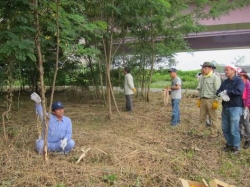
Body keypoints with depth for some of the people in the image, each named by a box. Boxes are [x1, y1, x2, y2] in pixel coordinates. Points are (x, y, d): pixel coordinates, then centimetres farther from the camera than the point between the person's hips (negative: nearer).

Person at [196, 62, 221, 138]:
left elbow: (217, 90, -11)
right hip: (203, 100, 6)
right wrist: (199, 99, 15)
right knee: (202, 117, 10)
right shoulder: (202, 78, 14)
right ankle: (200, 132, 18)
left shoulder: (215, 78, -7)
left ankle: (214, 134, 11)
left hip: (211, 100, -6)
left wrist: (216, 101, -15)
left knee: (213, 118, 2)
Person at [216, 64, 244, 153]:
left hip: (235, 108, -6)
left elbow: (239, 91, -23)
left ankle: (236, 147, 13)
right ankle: (229, 144, 27)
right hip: (225, 107, 7)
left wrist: (226, 92, -11)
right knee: (225, 128, 12)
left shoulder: (239, 80, -6)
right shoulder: (225, 82, 13)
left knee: (234, 129, -3)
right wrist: (222, 94, -18)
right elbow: (218, 92, 5)